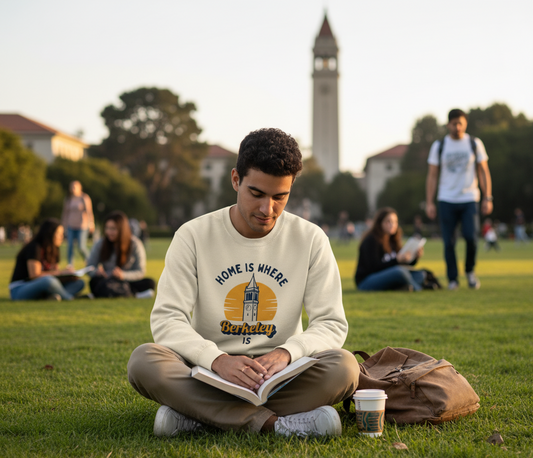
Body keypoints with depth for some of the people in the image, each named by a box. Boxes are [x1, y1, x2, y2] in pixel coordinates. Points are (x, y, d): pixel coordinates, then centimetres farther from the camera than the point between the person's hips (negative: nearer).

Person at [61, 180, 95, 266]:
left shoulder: (85, 198, -3)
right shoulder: (68, 199, 8)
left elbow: (89, 212, -3)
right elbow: (65, 213, 13)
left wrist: (91, 224, -7)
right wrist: (63, 225, 11)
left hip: (82, 227, -3)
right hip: (70, 226, 3)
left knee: (81, 247, -8)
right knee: (70, 246, -4)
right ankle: (69, 265, 2)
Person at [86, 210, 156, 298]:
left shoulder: (135, 244, -1)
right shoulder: (100, 244, 4)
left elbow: (140, 272, -4)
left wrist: (123, 275, -24)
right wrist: (96, 271, -19)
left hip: (127, 281, 0)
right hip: (106, 281, 0)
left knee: (149, 283, -29)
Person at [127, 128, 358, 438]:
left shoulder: (311, 240, 0)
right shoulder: (194, 236, -3)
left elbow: (332, 323, -3)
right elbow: (167, 319, -10)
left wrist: (286, 353, -26)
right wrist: (217, 359, -31)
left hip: (278, 376, 1)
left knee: (344, 366, -29)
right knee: (144, 361, -29)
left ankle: (197, 414, -25)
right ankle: (273, 422, -32)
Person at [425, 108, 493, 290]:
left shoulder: (475, 144, 5)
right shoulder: (438, 146, 4)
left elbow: (483, 172, 7)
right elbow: (432, 176, 5)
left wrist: (487, 198, -1)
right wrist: (429, 202, -2)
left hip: (469, 200, 0)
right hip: (446, 200, 0)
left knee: (470, 236, -15)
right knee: (449, 242, -3)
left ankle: (470, 270, 11)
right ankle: (452, 279, 9)